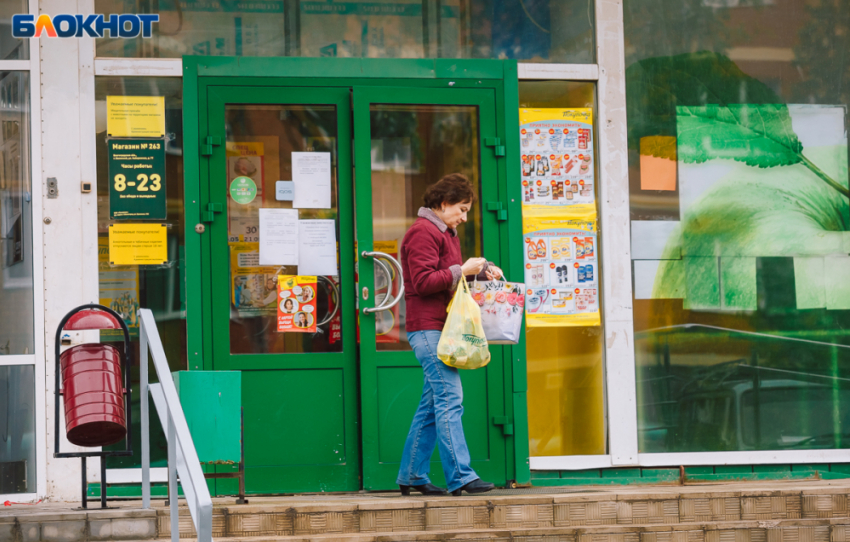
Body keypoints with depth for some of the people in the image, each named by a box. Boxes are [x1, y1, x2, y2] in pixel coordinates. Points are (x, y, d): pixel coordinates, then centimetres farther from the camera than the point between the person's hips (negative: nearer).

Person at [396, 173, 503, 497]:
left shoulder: (446, 233, 23)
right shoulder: (423, 232, -11)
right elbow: (424, 282, -18)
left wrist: (482, 270, 14)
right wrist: (462, 271, -16)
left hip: (440, 329, 11)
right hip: (428, 327, -11)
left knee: (433, 404, 11)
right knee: (449, 399, -14)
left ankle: (411, 476, 16)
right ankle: (460, 477, -18)